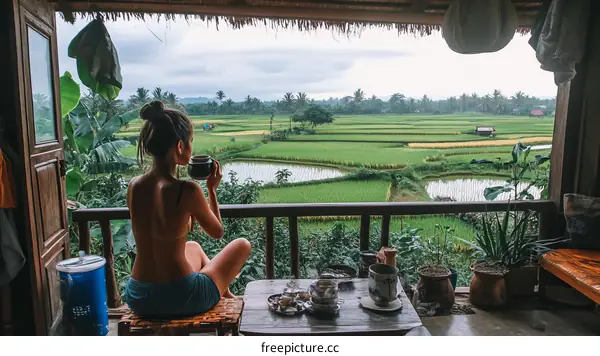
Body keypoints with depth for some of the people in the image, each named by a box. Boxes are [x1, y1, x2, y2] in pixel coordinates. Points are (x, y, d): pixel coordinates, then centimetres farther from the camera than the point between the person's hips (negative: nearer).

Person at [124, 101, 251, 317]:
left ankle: (225, 297, 54)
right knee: (242, 245, 18)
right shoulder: (187, 190, -22)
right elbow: (217, 232, -3)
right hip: (180, 299, -6)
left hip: (138, 299, 7)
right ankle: (226, 300, 45)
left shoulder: (134, 187, -3)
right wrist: (212, 189, 6)